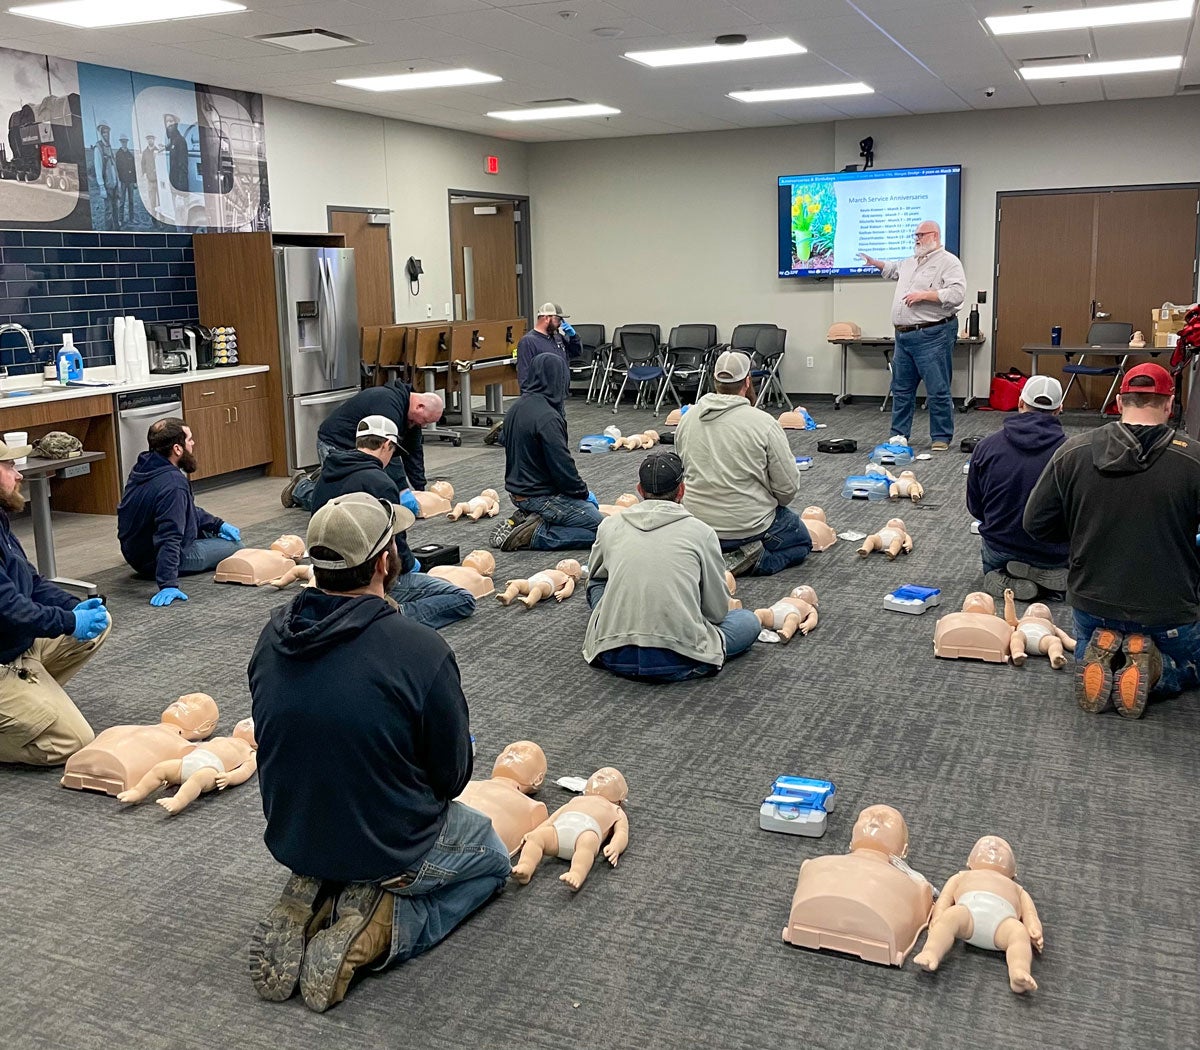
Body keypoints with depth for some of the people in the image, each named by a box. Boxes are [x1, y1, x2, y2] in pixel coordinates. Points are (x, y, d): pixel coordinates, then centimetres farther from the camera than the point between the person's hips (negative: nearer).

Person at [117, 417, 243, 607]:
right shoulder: (172, 484, -35)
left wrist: (217, 524, 6)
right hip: (153, 560, -6)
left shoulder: (145, 468, -4)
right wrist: (168, 585, -45)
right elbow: (169, 538, -42)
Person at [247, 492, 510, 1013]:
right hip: (390, 848, -5)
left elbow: (276, 740, 6)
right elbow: (452, 776, -14)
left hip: (289, 838, 5)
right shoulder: (422, 650, -27)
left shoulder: (274, 633, -9)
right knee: (491, 858, 25)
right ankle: (378, 927, -1)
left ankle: (311, 898, 7)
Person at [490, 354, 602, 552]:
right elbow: (562, 466, -22)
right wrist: (584, 492, -3)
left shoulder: (517, 408, 7)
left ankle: (524, 519, 9)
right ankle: (535, 535, -10)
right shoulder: (547, 418, -22)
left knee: (591, 505, 21)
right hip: (540, 496, -10)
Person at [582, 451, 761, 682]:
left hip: (614, 657, 3)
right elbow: (717, 611, 7)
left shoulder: (610, 526, 8)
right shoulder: (701, 532, 1)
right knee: (749, 620, 20)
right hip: (676, 663, -2)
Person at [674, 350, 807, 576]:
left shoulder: (688, 418, 0)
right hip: (748, 526, -6)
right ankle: (746, 561, -6)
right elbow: (788, 487, -12)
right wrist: (770, 506, 9)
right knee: (802, 540, 22)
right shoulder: (763, 423, -16)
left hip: (697, 523, 6)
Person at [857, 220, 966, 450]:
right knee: (901, 389, 13)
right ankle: (899, 435, 21)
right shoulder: (910, 263, 19)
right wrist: (874, 263, 33)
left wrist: (924, 295, -20)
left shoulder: (948, 262, -6)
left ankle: (941, 438, 3)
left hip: (932, 336, -8)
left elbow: (957, 293, -19)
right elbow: (893, 270, 42)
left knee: (938, 391, -4)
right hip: (904, 335, 8)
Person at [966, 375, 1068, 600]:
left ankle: (1005, 579, 3)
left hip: (999, 551, 1)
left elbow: (975, 507, 2)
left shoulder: (986, 446, -9)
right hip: (1054, 554, 0)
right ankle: (1044, 575, 3)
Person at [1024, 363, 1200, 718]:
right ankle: (1150, 669, -4)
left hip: (1093, 600, 2)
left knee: (1086, 649, 35)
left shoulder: (1073, 452, -11)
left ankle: (1100, 659, 0)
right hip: (1168, 609, -2)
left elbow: (1036, 523, -4)